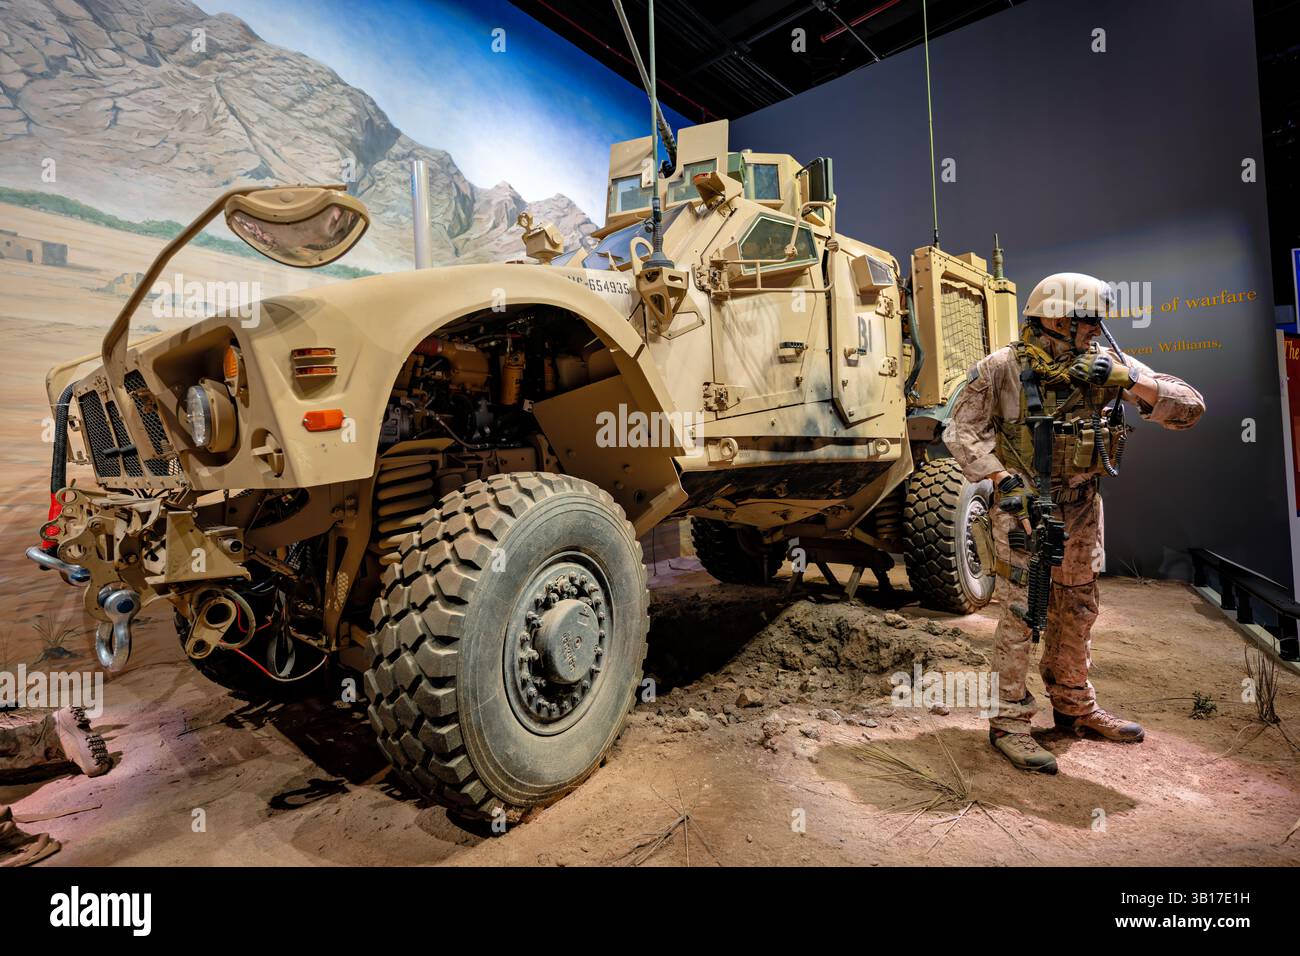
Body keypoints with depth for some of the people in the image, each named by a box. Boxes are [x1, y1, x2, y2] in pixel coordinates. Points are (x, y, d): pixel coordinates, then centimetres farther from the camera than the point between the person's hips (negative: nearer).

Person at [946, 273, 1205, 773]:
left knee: (1077, 609, 17)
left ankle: (1074, 706, 35)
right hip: (1022, 506, -5)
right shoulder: (1001, 369, -14)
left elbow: (1189, 408, -5)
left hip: (1082, 507, 6)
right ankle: (1009, 721, 9)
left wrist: (1128, 380, -21)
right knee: (1021, 613, -3)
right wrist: (1003, 479, -21)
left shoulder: (1106, 364, -3)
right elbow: (961, 431, -11)